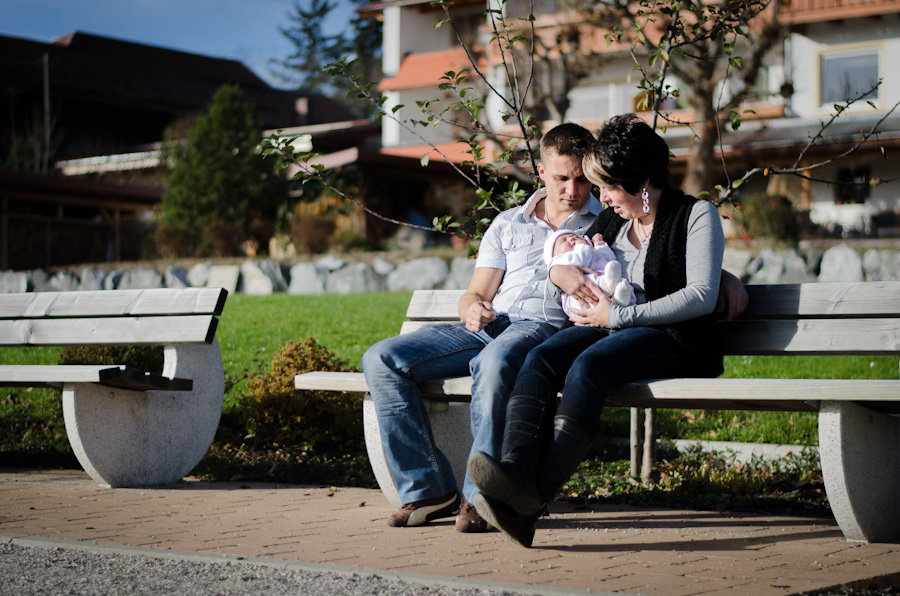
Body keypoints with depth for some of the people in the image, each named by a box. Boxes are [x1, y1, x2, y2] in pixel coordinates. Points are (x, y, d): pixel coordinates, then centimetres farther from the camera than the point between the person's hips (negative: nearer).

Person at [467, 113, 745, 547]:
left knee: (588, 365, -35)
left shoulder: (696, 215, 3)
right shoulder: (610, 222, 22)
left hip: (671, 338, -6)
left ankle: (532, 501, -47)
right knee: (540, 358, -26)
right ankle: (515, 470, -48)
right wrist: (559, 270, 2)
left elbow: (702, 297, -9)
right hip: (608, 331, 6)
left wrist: (618, 316, -13)